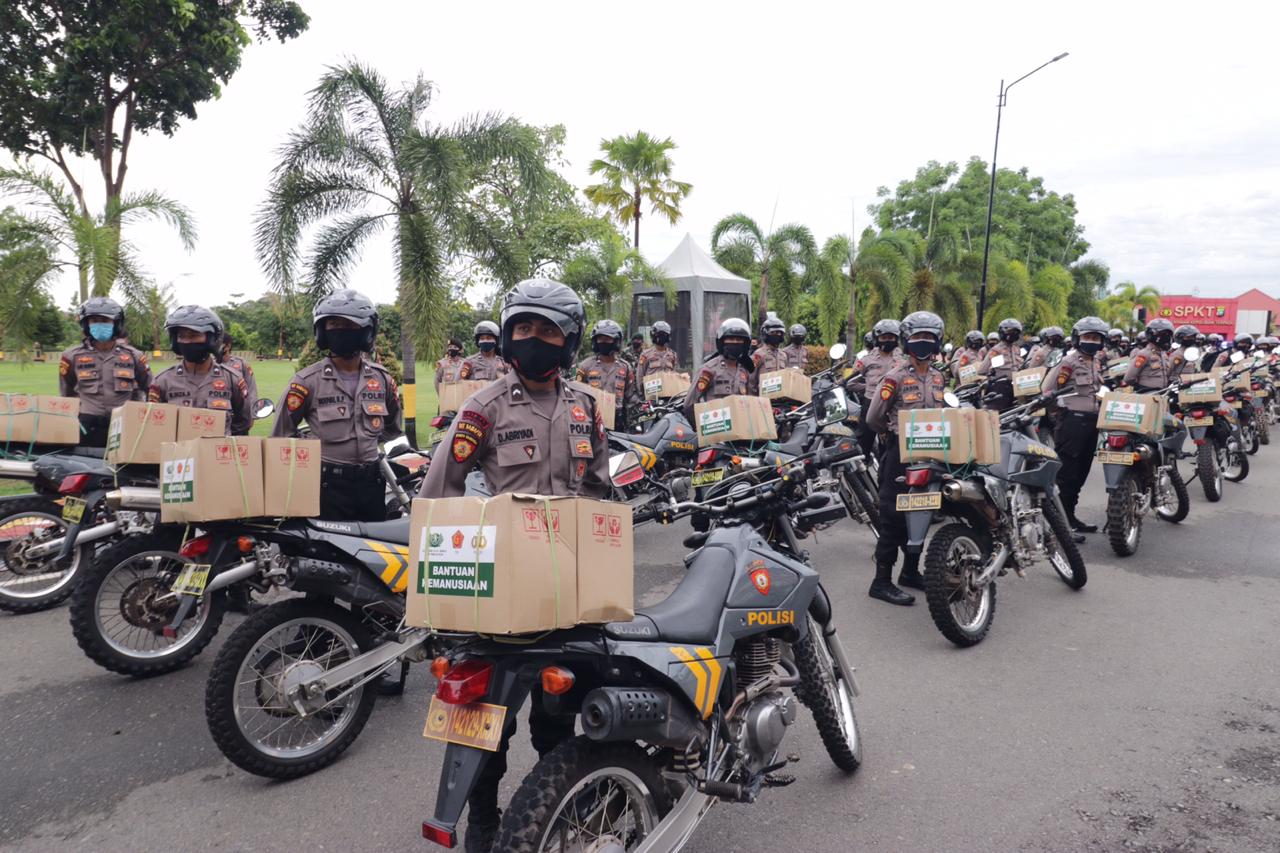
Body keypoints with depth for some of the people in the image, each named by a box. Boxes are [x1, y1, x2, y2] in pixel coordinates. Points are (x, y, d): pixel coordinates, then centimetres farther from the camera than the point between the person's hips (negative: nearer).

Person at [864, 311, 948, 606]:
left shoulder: (939, 378, 10)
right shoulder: (896, 377, -10)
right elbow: (873, 418, -9)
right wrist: (895, 434, 4)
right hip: (900, 453, -7)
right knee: (894, 516, -7)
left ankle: (911, 571, 26)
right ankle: (882, 581, -3)